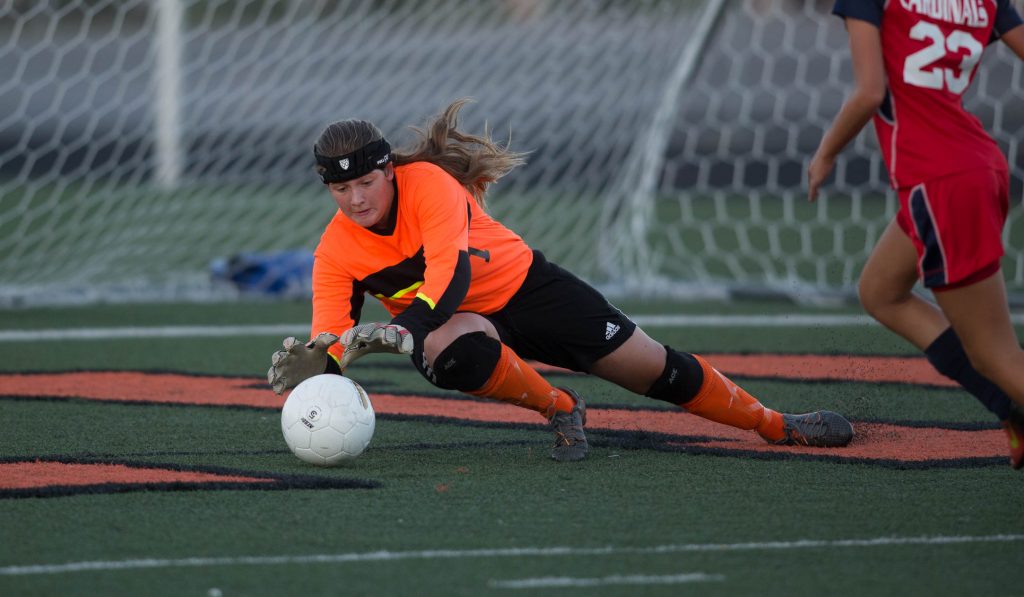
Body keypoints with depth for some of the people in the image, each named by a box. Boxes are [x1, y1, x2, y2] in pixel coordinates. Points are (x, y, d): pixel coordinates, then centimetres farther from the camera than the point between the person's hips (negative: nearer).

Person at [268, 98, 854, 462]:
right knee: (455, 351, -37)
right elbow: (333, 338, -18)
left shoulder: (429, 184, -27)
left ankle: (778, 425, 24)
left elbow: (450, 274, -38)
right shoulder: (335, 253, -15)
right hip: (458, 319, 2)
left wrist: (401, 329, -55)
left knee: (656, 368, 2)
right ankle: (562, 411, -9)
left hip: (525, 284, -2)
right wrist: (314, 364, -42)